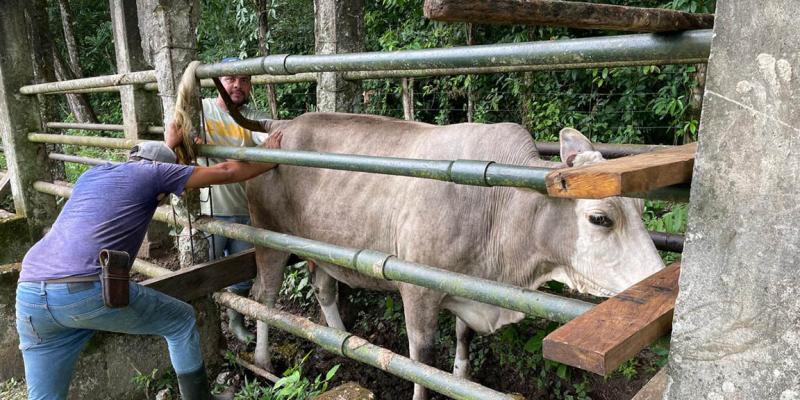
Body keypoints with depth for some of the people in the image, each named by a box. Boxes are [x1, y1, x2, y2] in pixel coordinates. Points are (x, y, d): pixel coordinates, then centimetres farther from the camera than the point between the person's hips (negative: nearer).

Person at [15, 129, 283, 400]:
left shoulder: (93, 173, 28)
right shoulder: (152, 171, 11)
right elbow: (225, 172, 14)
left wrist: (168, 145, 56)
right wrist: (270, 160, 26)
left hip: (29, 293, 7)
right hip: (90, 290, -7)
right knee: (181, 320, 15)